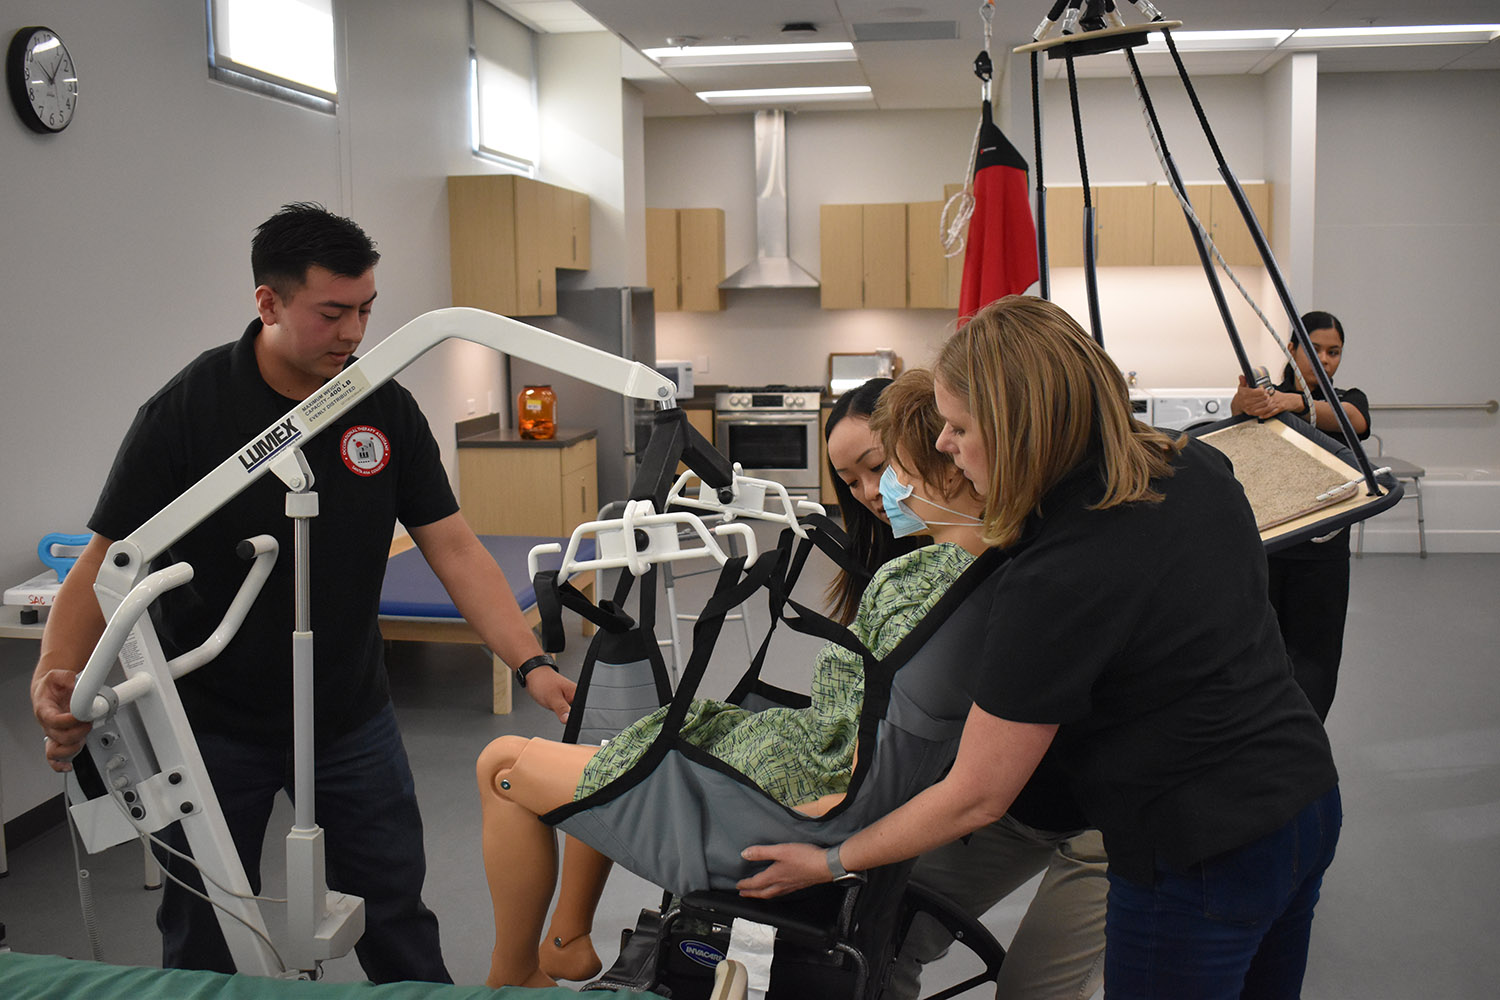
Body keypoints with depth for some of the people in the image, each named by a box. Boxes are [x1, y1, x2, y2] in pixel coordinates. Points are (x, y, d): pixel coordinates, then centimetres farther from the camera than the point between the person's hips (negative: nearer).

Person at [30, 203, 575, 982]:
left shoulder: (387, 408, -6)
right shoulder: (186, 411, -16)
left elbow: (453, 548, -7)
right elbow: (108, 564, -13)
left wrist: (532, 665, -18)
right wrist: (58, 680, -31)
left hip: (351, 714, 3)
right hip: (214, 723, -2)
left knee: (394, 908, 12)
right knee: (203, 936, 14)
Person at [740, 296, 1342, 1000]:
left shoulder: (1054, 585, -27)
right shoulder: (1195, 466, -4)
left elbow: (975, 798, -18)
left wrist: (830, 862, -5)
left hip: (1199, 855, -8)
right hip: (1309, 796, 8)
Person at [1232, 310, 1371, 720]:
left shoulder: (1349, 400, 8)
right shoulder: (1269, 394, 6)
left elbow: (1353, 421, -18)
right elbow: (1240, 407, -20)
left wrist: (1298, 403, -40)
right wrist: (1244, 402, -47)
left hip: (1322, 551, 1)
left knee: (1312, 658, 0)